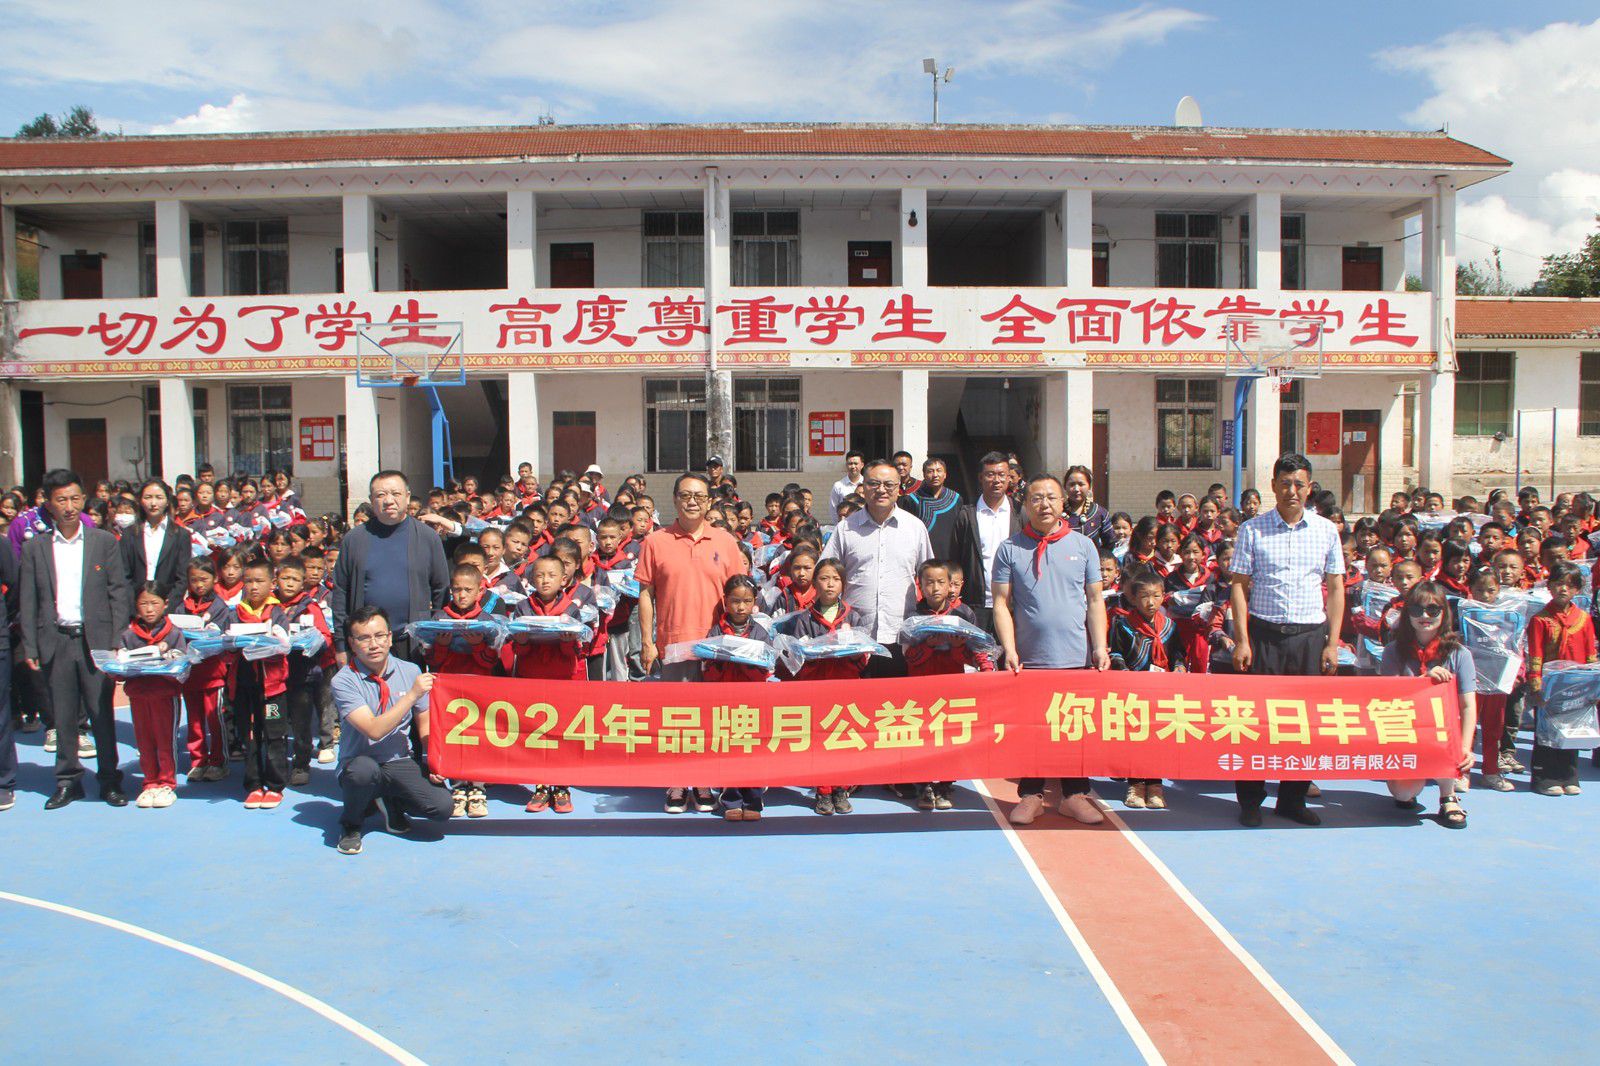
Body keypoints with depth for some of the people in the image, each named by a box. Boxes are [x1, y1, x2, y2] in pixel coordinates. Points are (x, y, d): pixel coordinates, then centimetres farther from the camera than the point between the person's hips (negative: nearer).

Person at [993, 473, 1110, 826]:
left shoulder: (1083, 546, 7)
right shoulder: (1010, 549, 3)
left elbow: (1095, 601, 7)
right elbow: (1001, 604, 1)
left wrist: (1100, 648, -2)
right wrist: (1009, 650, -9)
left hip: (1076, 659, 1)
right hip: (1029, 659, -1)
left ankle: (1074, 794, 19)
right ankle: (1031, 794, 18)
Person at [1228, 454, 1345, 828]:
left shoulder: (1326, 531, 7)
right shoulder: (1252, 530, 1)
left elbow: (1335, 589, 9)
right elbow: (1239, 586, 0)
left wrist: (1332, 643, 3)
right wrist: (1242, 640, -7)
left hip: (1310, 635, 2)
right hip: (1264, 633, -2)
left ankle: (1293, 799, 18)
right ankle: (1250, 800, 11)